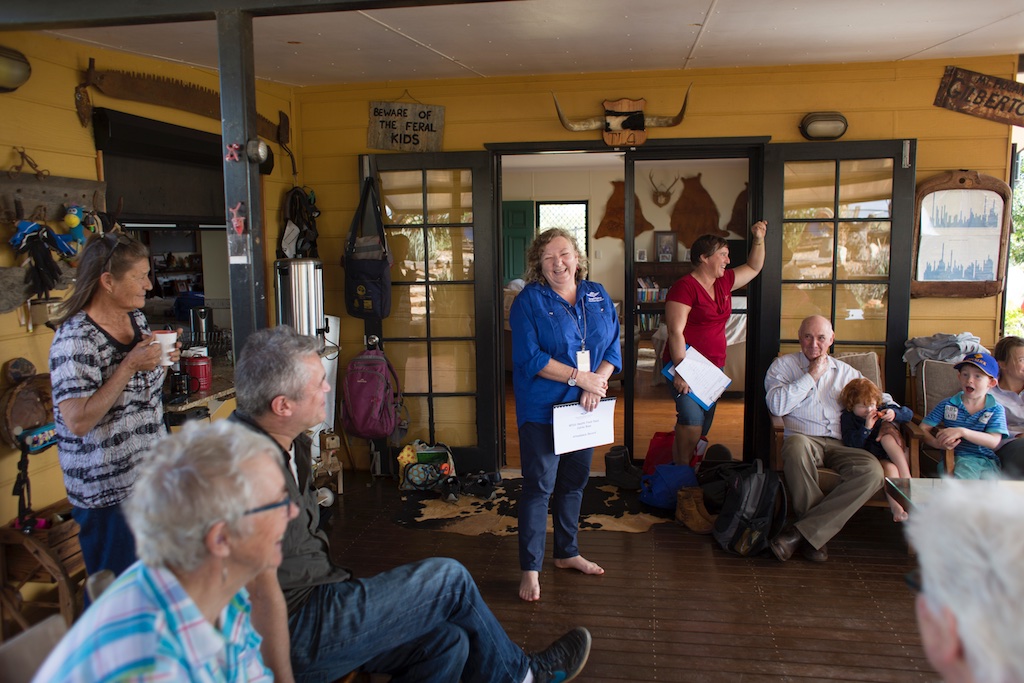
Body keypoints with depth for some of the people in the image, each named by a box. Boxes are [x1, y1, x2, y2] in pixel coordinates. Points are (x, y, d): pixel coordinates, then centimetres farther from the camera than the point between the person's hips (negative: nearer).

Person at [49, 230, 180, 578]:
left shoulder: (137, 319, 6)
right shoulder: (75, 339, -20)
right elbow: (78, 421, -26)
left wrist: (163, 361, -1)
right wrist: (130, 365, -26)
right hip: (107, 492, -7)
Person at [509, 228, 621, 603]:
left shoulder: (598, 296, 7)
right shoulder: (528, 301, -9)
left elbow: (613, 346, 4)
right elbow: (529, 358, -17)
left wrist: (597, 382, -13)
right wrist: (579, 377, -20)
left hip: (584, 407, 6)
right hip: (542, 410, -5)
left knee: (574, 481, 16)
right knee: (538, 486, -2)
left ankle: (567, 553, 33)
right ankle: (530, 568, 9)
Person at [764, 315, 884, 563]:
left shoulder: (844, 371, 23)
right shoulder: (783, 365, 12)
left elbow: (881, 398, 31)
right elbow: (777, 405, -5)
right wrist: (811, 376, -1)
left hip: (840, 444, 3)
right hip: (804, 438, -3)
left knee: (873, 470, -30)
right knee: (797, 446, -41)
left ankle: (801, 532, -30)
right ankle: (817, 535, -25)